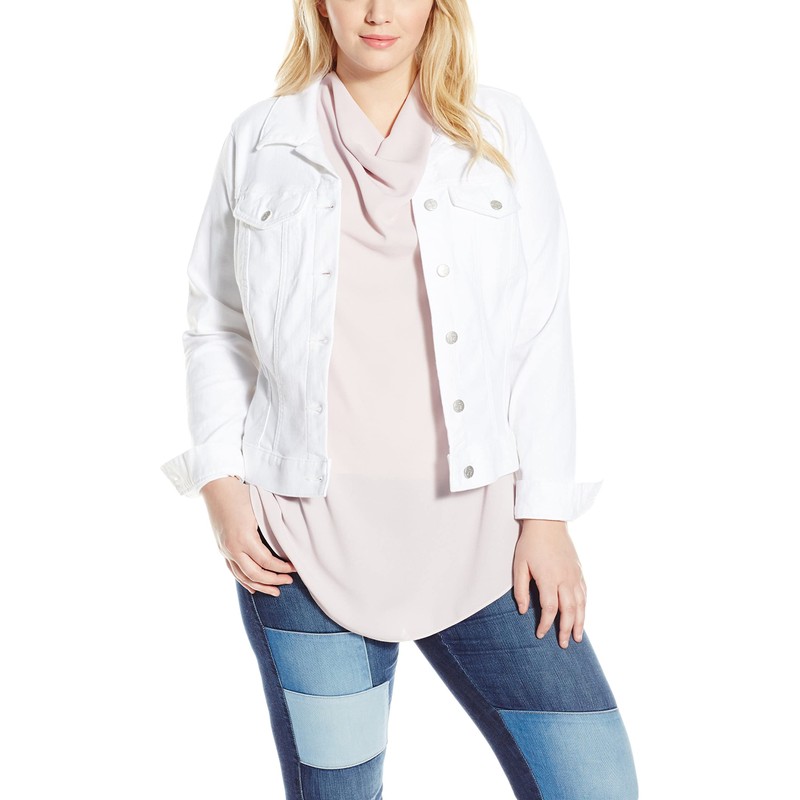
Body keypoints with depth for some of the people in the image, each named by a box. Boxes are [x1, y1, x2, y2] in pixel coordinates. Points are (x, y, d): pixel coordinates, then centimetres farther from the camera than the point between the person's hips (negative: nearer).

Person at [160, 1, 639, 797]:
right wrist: (221, 485, -2)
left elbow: (540, 333, 3)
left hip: (477, 527, 1)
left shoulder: (498, 129, 5)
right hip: (307, 534, 0)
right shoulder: (261, 140, 6)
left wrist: (546, 514, -2)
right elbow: (214, 326, 9)